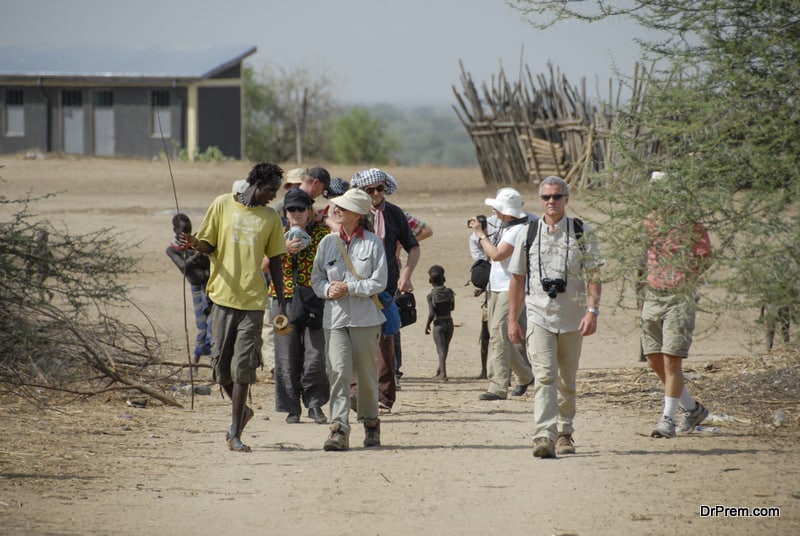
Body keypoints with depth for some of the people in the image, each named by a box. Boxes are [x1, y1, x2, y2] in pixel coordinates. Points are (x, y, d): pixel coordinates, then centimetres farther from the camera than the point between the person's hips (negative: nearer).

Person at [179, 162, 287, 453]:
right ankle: (241, 411, 27)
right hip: (223, 296, 0)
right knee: (221, 362, 1)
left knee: (243, 366, -6)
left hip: (253, 300, 0)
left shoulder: (271, 218, 10)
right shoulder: (223, 205, 4)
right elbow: (209, 245, 7)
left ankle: (235, 433, -2)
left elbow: (275, 262, 13)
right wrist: (195, 244, -16)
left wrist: (281, 301, 8)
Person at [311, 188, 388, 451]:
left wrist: (349, 288, -13)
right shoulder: (328, 242, 7)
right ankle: (339, 430, -16)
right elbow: (316, 276, 12)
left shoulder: (372, 242, -3)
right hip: (335, 318, 2)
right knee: (338, 372, -11)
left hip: (365, 318, -2)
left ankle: (370, 422, 27)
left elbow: (379, 282, -5)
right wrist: (327, 289, -9)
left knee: (366, 373, 8)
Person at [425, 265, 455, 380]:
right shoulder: (449, 292, 0)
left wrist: (427, 324, -2)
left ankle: (443, 373, -14)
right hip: (449, 322, 4)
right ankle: (440, 370, 34)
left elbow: (431, 313, -16)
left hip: (438, 323, -4)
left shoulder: (431, 296, -11)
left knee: (441, 348, -4)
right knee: (445, 347, 18)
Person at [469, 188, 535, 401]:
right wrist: (482, 233, 12)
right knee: (500, 336, 14)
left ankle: (498, 387, -20)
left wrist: (480, 234, -13)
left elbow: (496, 254, -22)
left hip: (511, 289, -10)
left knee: (499, 334, -18)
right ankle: (526, 375, 32)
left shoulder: (519, 231, -15)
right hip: (495, 288, 10)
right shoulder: (503, 228, 15)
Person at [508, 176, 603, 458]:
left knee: (567, 380, 11)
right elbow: (517, 279, 12)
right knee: (544, 376, -15)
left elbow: (593, 276, 0)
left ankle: (564, 433, 27)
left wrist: (592, 311, -13)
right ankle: (544, 437, -24)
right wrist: (512, 319, 9)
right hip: (539, 315, -1)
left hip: (572, 318, 1)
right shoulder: (528, 234, 6)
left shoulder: (582, 233, 3)